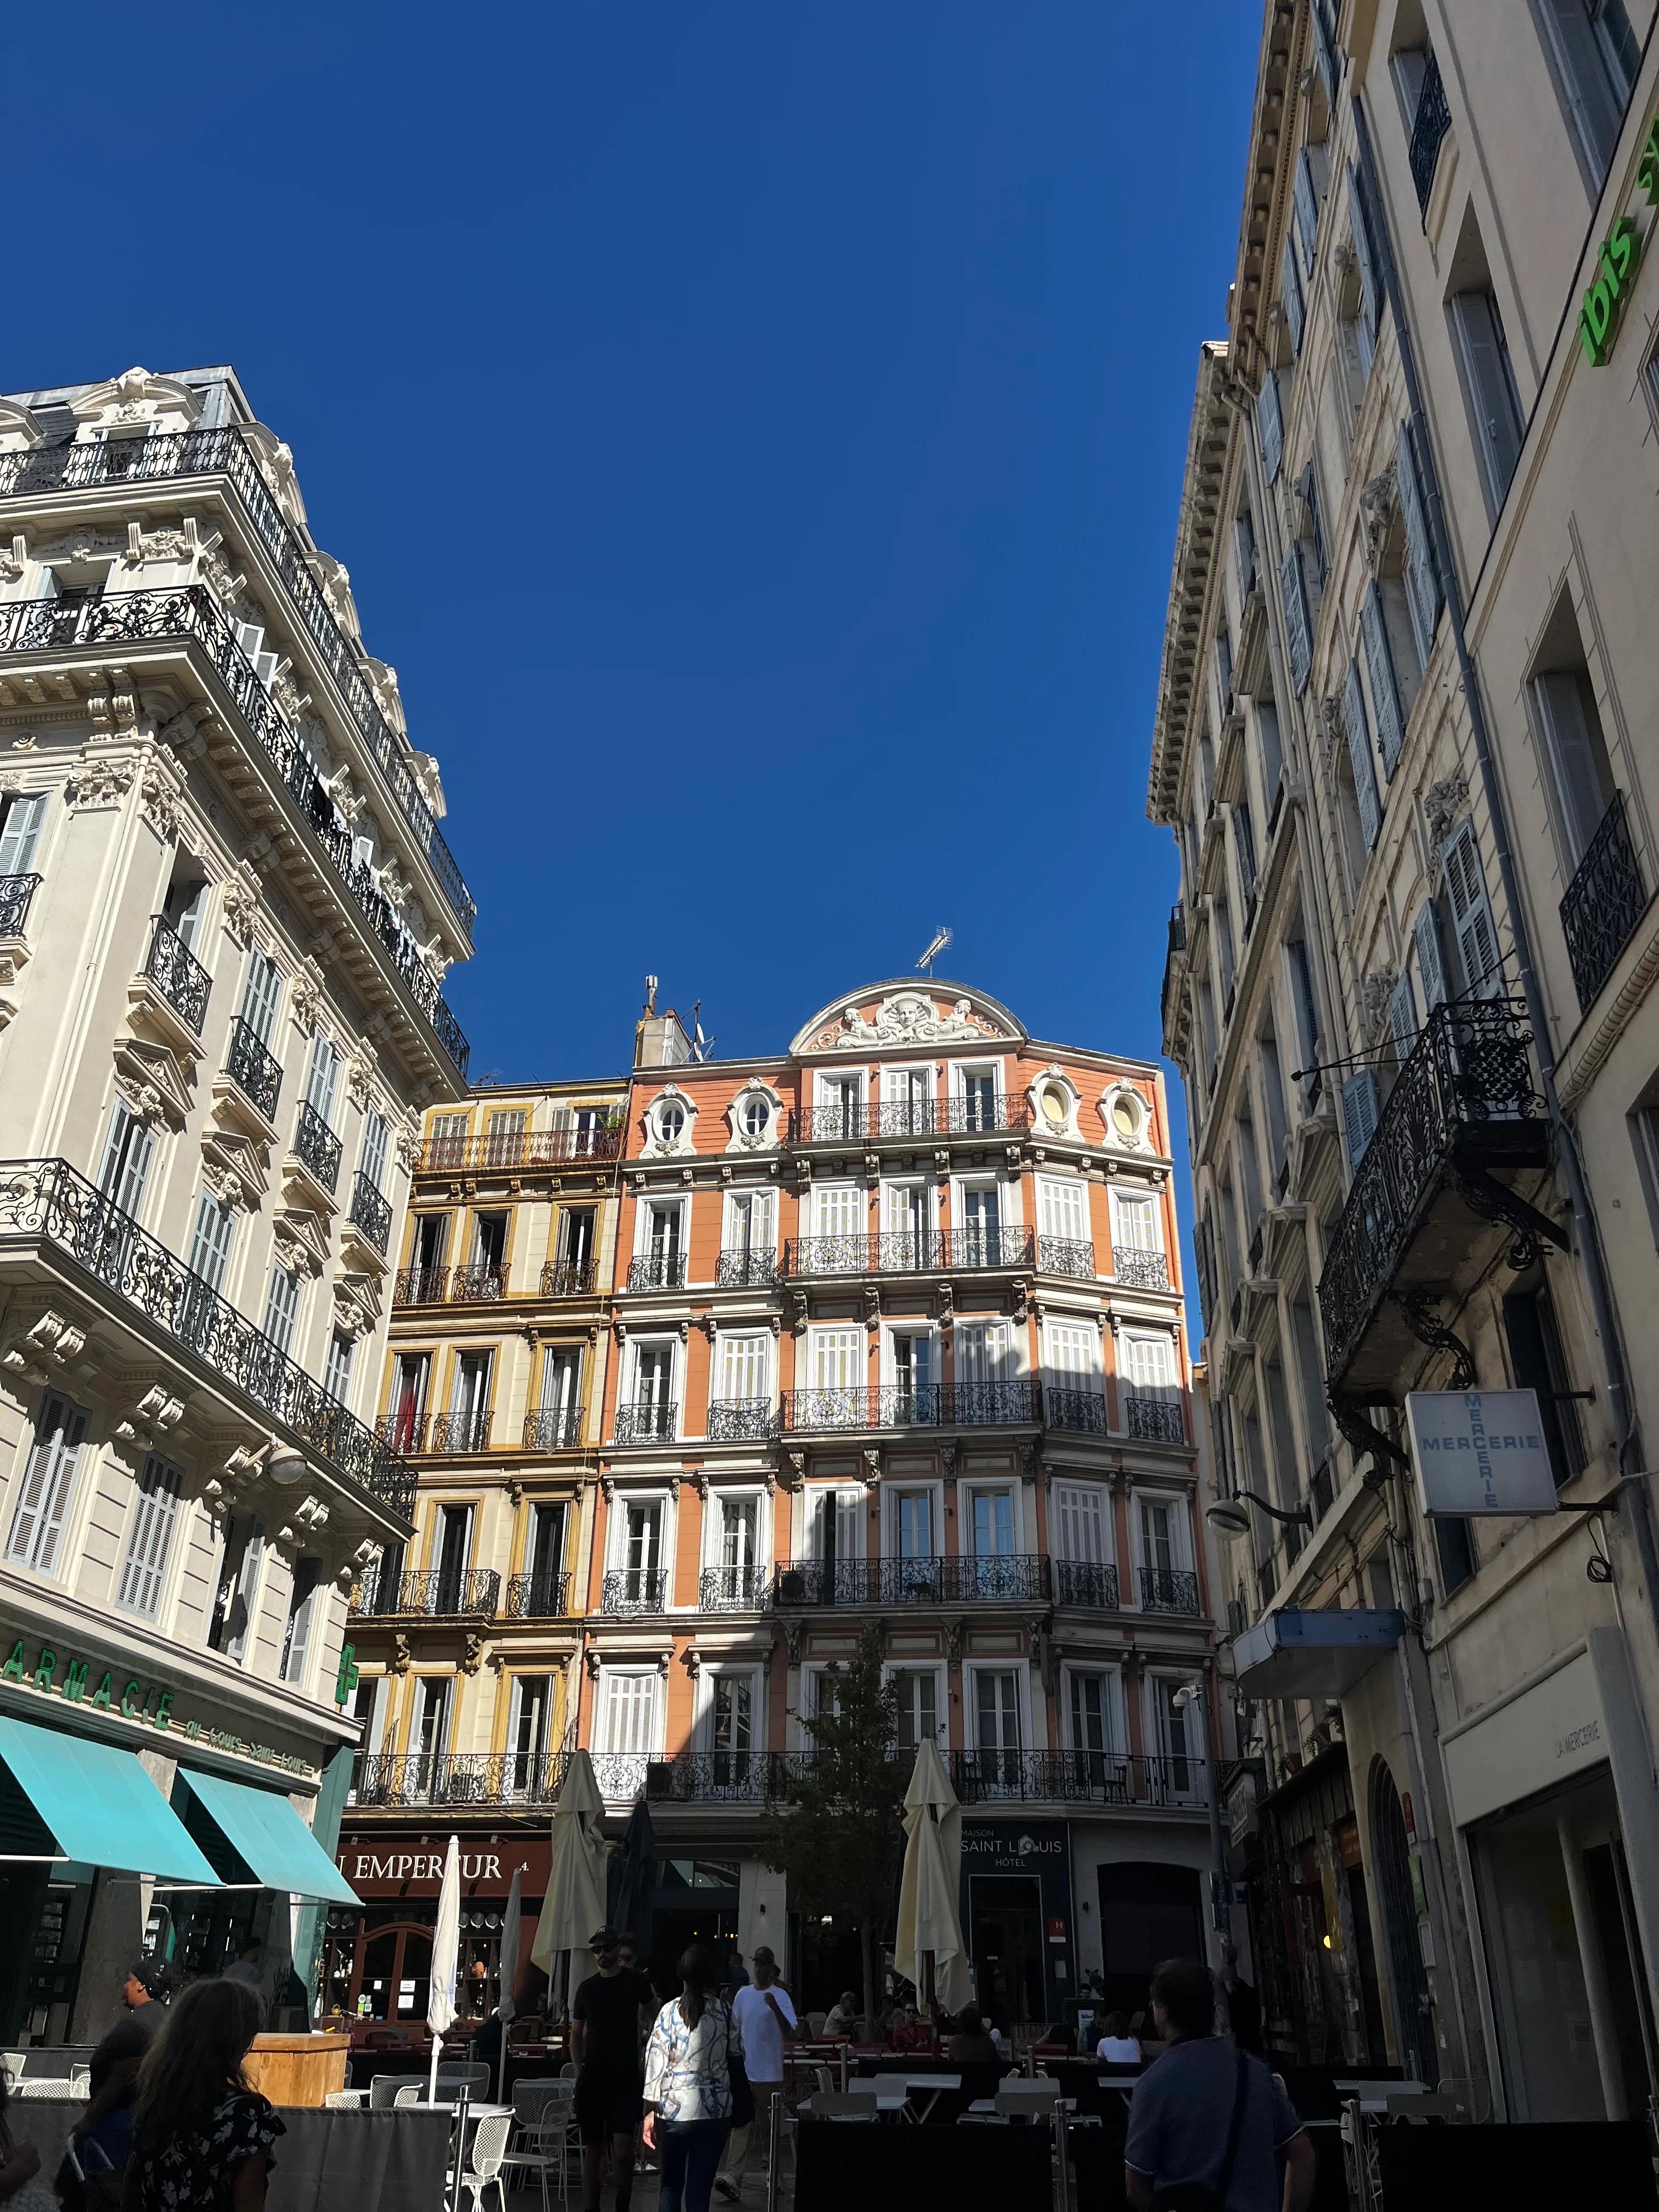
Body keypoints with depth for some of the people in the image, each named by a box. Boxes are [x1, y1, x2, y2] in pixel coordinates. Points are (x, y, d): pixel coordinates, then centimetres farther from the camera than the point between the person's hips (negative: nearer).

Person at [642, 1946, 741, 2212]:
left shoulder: (670, 2011, -6)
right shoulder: (725, 2012, -1)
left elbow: (656, 2062, -7)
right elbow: (737, 2057, 8)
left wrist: (650, 2112, -2)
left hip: (673, 2110, -1)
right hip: (716, 2112, 1)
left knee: (670, 2185, 18)